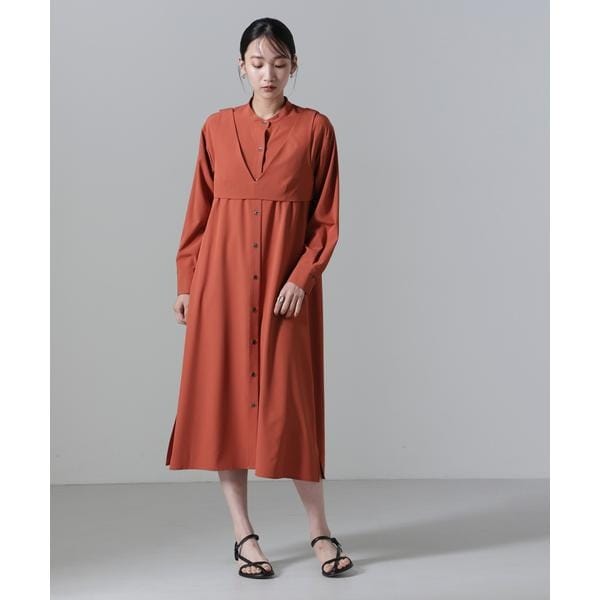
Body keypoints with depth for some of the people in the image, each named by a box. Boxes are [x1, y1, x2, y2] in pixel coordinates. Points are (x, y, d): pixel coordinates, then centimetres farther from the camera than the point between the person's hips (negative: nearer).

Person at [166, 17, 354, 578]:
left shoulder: (315, 128, 1)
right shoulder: (217, 127, 6)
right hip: (222, 282, 2)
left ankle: (319, 530, 15)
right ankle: (243, 533, 15)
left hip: (288, 285, -2)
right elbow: (199, 212, 9)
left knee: (290, 400, 0)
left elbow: (327, 219, 0)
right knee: (224, 396, 3)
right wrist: (186, 282, 4)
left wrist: (302, 277, -12)